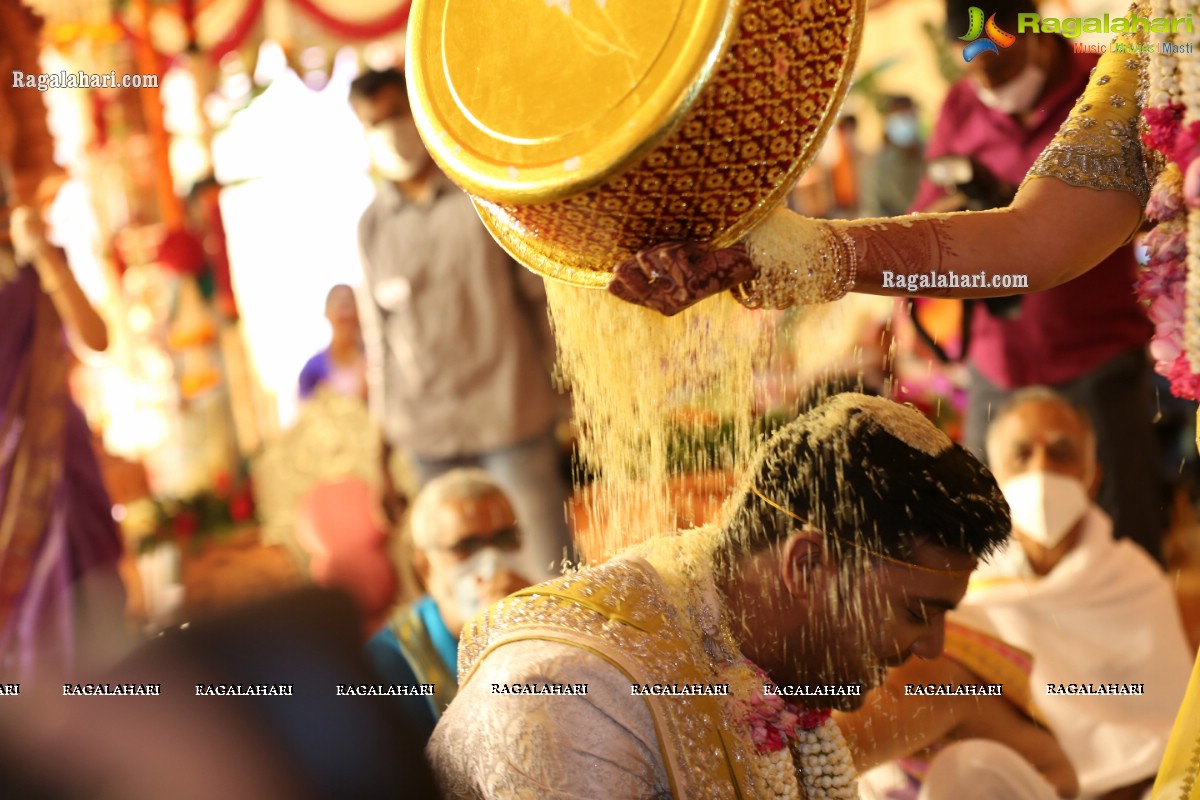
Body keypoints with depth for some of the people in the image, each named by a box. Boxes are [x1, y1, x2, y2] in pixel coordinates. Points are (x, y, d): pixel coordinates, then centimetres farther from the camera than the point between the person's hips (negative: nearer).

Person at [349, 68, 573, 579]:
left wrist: (560, 400, -1)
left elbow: (541, 297, 4)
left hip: (512, 419, -2)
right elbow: (377, 337, 13)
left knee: (552, 567, -3)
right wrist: (384, 454, 11)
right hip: (428, 434, 2)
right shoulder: (372, 226, 10)